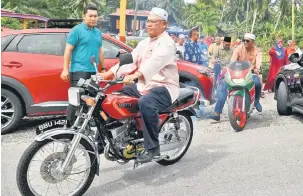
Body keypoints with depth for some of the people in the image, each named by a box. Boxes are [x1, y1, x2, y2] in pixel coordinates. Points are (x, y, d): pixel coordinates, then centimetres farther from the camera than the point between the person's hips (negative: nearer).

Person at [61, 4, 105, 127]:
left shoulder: (98, 32, 17)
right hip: (79, 70, -7)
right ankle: (70, 125, -6)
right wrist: (65, 69, -13)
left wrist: (103, 68, 22)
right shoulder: (77, 30, -3)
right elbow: (68, 50, -7)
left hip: (93, 71, 7)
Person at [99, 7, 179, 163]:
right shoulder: (144, 43, 18)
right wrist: (108, 73, -5)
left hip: (164, 87, -9)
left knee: (145, 103, -38)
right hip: (144, 85, 9)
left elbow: (155, 61, -31)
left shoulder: (167, 43, -11)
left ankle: (152, 147, -26)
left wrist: (135, 74, -48)